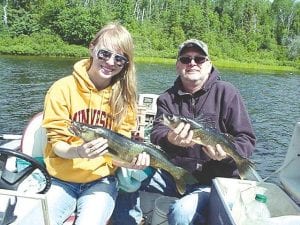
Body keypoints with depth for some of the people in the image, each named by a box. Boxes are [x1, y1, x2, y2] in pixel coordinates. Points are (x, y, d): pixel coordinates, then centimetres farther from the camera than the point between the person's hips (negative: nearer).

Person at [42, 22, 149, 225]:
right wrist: (78, 151, -27)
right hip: (61, 180, 0)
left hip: (101, 180, 0)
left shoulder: (124, 95, -3)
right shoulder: (64, 88, -7)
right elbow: (56, 142, -6)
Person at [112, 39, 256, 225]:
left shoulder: (226, 92, -4)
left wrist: (227, 153, -28)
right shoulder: (168, 98, 6)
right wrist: (169, 139, -33)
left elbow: (247, 139, -6)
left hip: (214, 180, -3)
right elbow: (156, 134, -9)